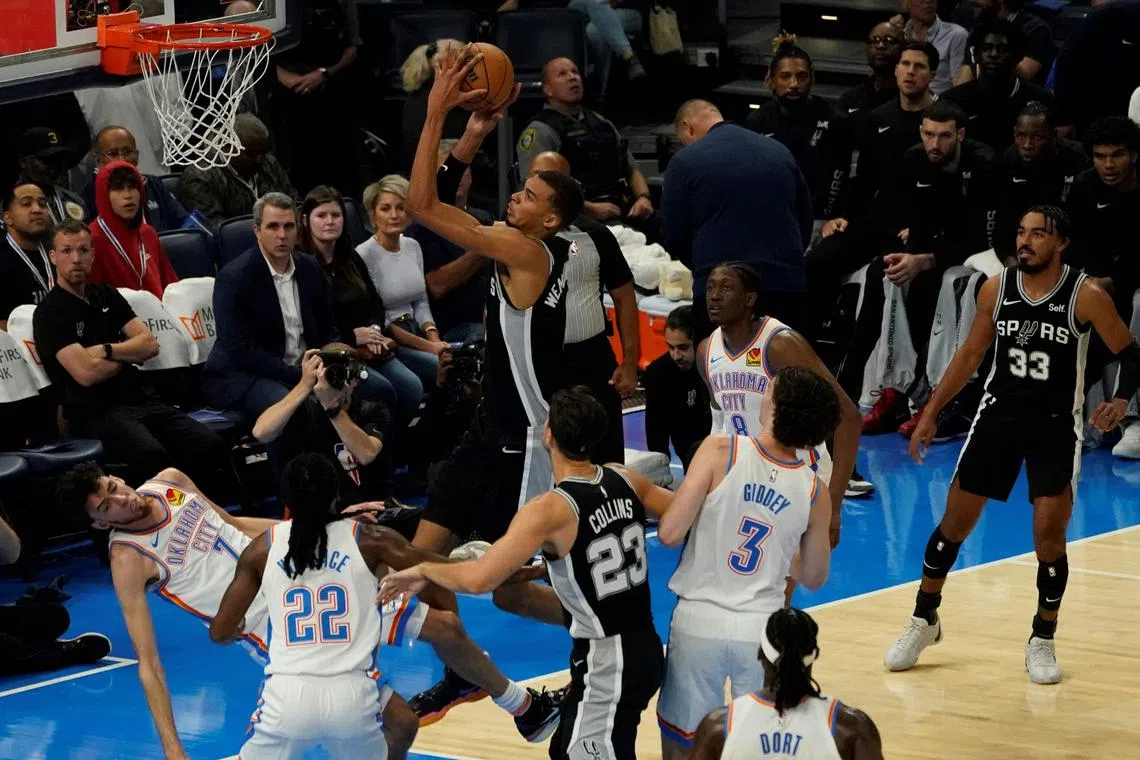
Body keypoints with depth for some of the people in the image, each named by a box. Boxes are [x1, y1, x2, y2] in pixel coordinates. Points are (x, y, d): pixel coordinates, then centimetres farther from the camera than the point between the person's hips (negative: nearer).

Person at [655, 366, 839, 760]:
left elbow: (669, 533, -16)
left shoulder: (720, 451, -14)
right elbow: (813, 578, 9)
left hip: (699, 621, -1)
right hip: (762, 630, 2)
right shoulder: (814, 492, -4)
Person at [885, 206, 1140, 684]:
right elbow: (971, 354, 9)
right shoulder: (996, 289, -4)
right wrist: (930, 413, 8)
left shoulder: (1085, 296, -15)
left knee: (1048, 535, -9)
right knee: (954, 522, 7)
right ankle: (924, 622, 25)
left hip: (1056, 427, -3)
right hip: (998, 415, 3)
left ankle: (1042, 641, 10)